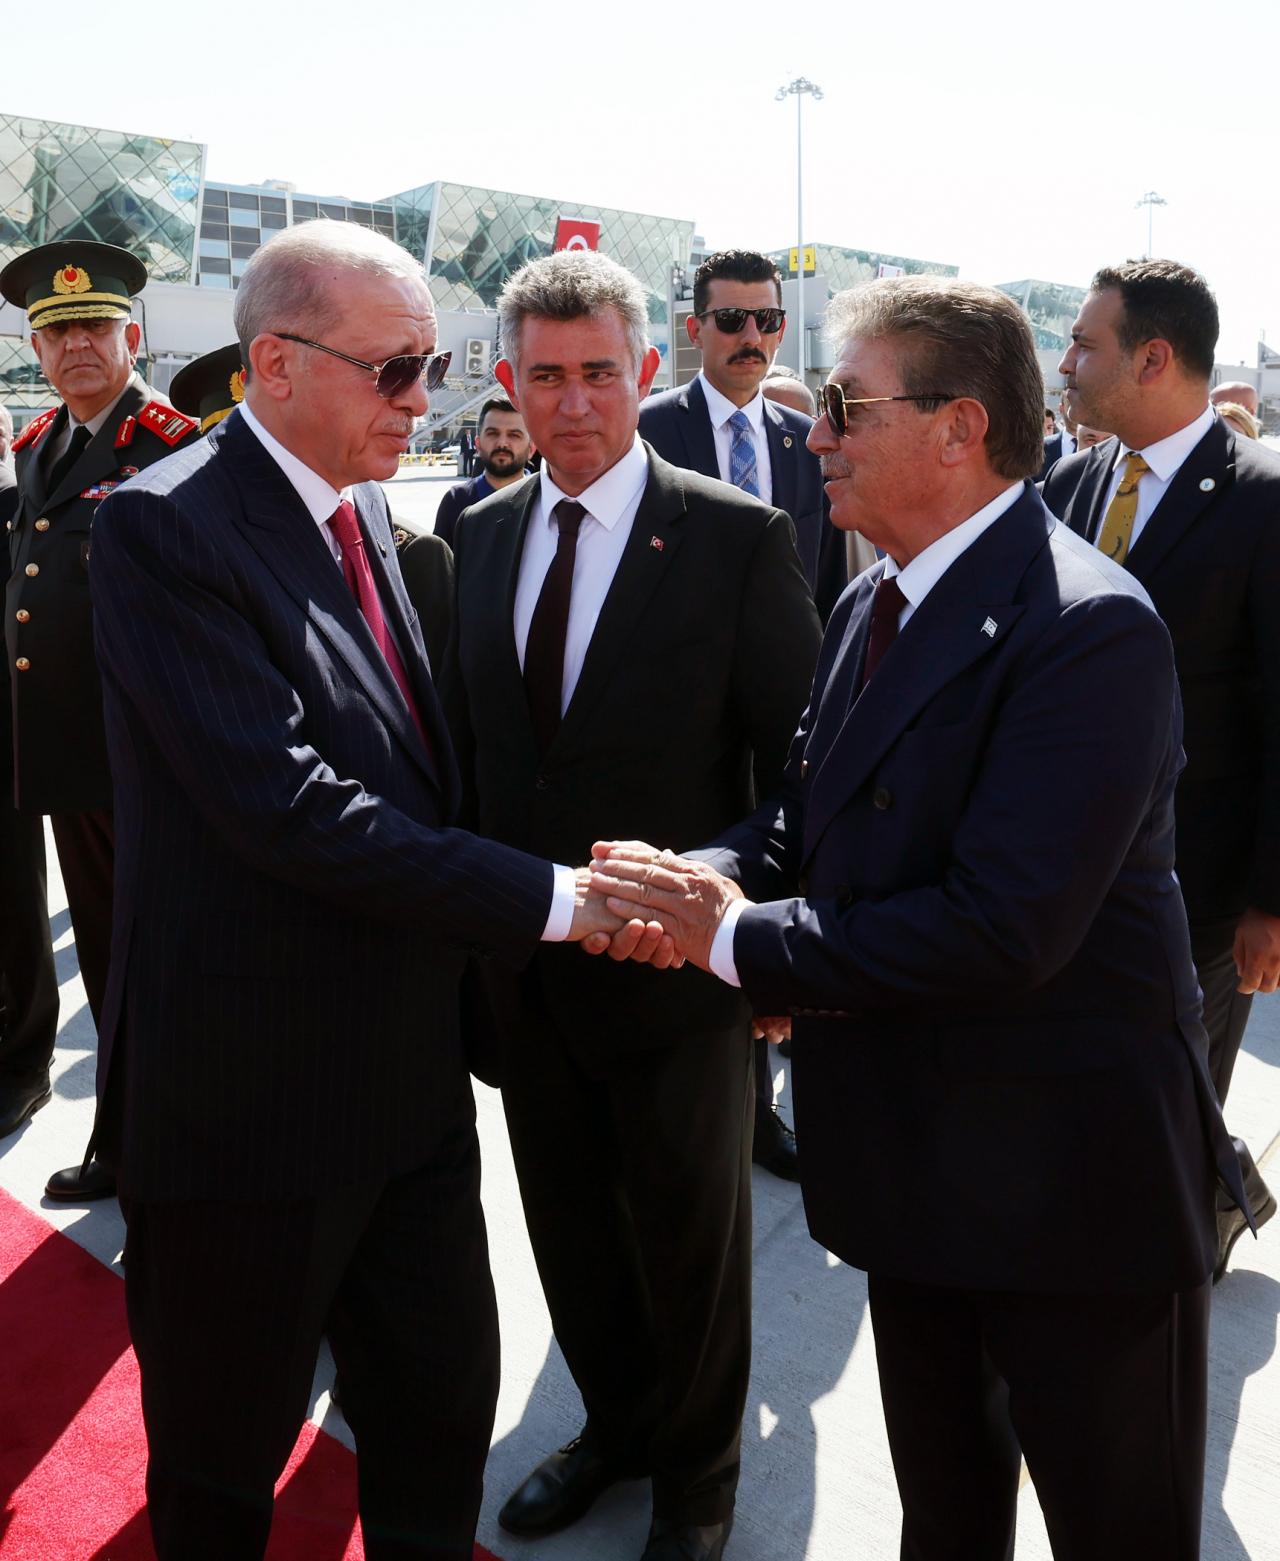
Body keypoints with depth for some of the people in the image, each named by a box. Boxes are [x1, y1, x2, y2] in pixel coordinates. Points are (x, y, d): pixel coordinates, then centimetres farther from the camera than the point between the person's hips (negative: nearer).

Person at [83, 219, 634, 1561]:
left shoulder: (366, 511, 8)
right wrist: (549, 899, -23)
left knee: (442, 1408, 20)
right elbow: (292, 807, -26)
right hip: (249, 1098, -7)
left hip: (407, 1077, 7)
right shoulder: (164, 528, -17)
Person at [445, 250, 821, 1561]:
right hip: (525, 967, 4)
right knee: (571, 1234, 21)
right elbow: (467, 736, 8)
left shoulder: (740, 539, -12)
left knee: (690, 1241, 17)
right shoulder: (481, 534, 3)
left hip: (677, 964, -4)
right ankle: (616, 1425, 49)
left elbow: (803, 765, -10)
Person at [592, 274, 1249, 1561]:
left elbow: (1006, 926, -31)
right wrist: (716, 878, -13)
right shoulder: (871, 606, 6)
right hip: (916, 1157, 8)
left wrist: (740, 940, -23)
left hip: (1070, 1176, -7)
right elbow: (805, 813, 10)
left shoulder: (1088, 627, -24)